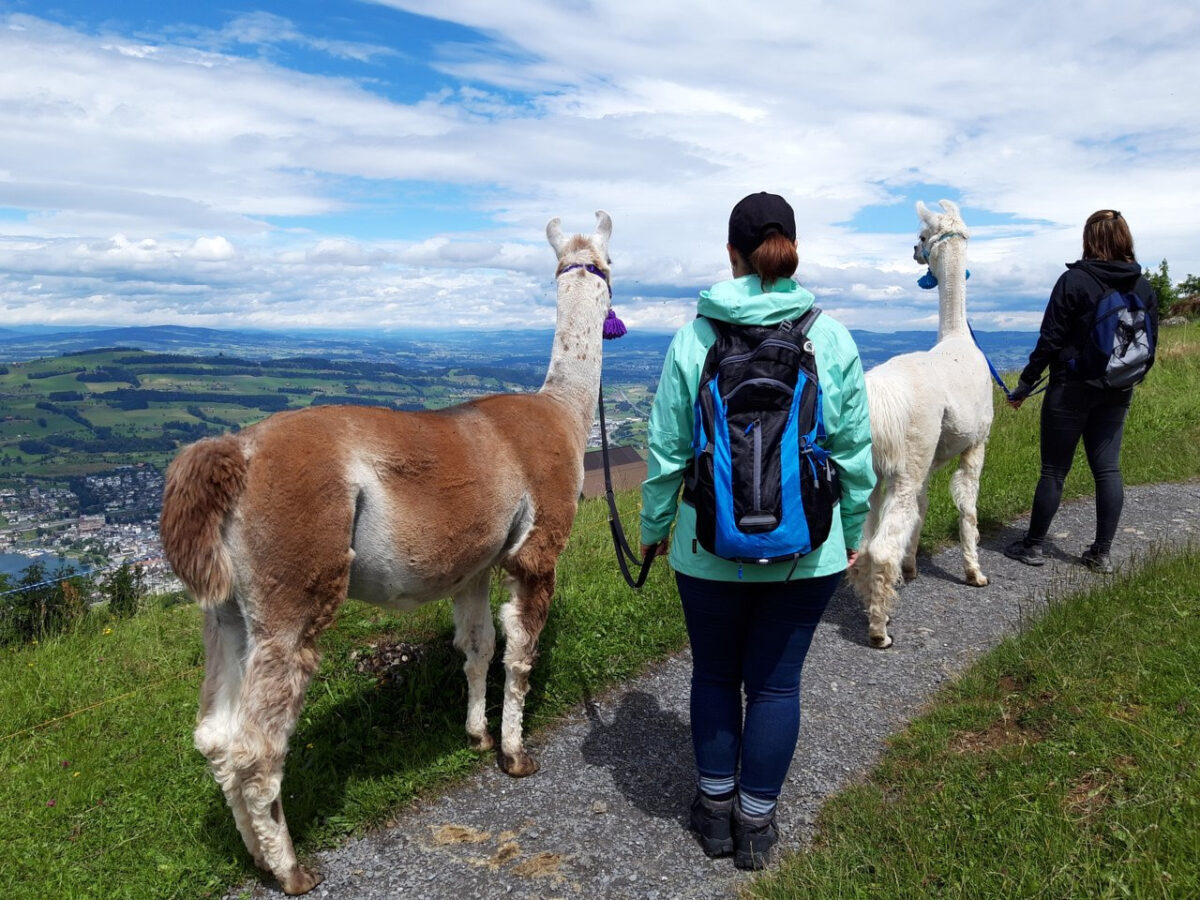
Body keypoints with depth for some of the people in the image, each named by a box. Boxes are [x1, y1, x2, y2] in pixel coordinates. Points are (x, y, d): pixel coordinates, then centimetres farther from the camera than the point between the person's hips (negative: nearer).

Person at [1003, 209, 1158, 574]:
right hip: (1117, 393, 5)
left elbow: (1050, 339, -12)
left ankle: (1032, 546, 13)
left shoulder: (1074, 280, -12)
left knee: (1054, 470, 2)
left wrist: (1025, 384, -5)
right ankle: (1101, 554, 13)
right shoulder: (1143, 286, 4)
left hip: (1071, 389, -5)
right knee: (1108, 468, 9)